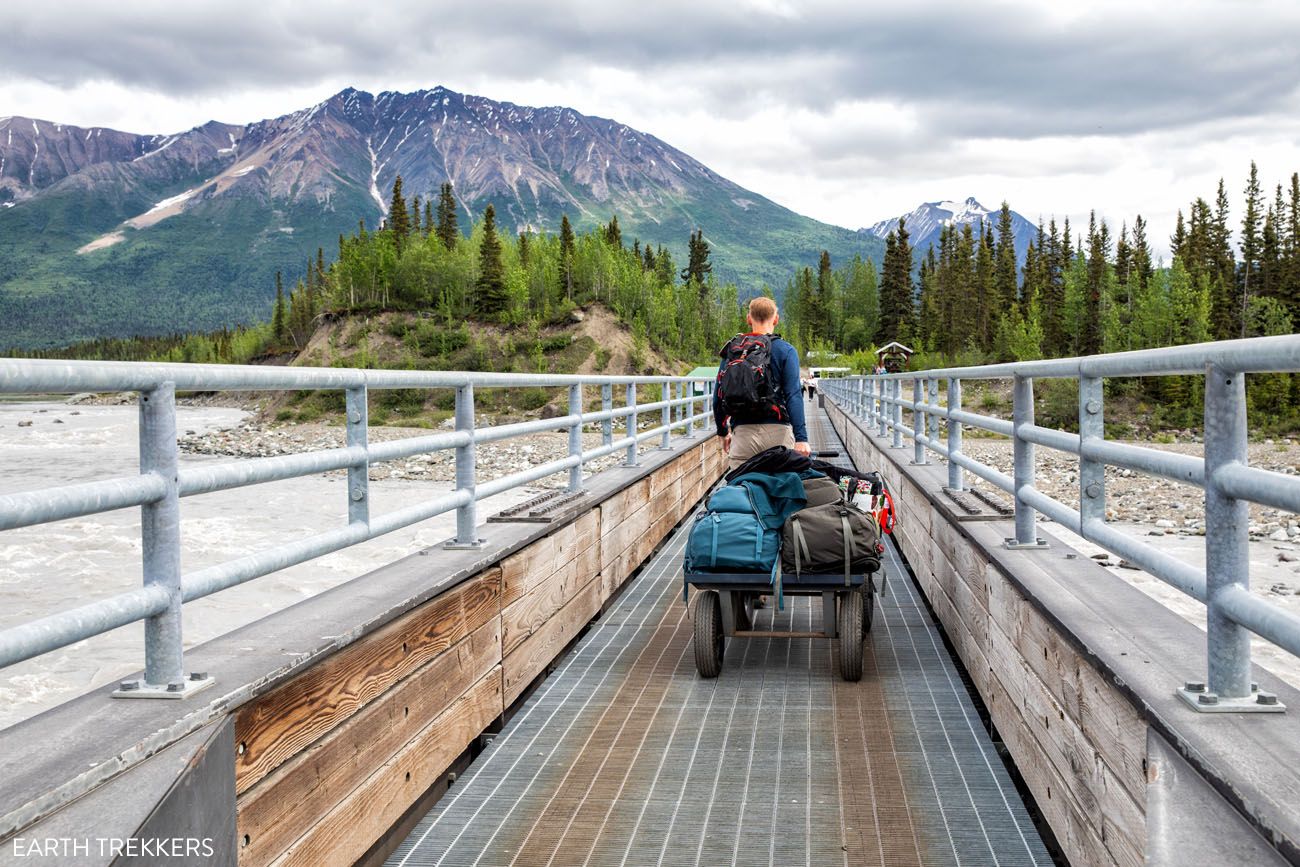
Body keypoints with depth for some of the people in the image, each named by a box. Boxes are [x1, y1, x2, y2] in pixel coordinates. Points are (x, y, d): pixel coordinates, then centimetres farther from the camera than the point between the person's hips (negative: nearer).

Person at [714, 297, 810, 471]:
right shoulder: (786, 351, 0)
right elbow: (793, 395, -9)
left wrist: (723, 432, 22)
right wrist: (801, 438, -13)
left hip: (742, 432, 2)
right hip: (777, 431, -2)